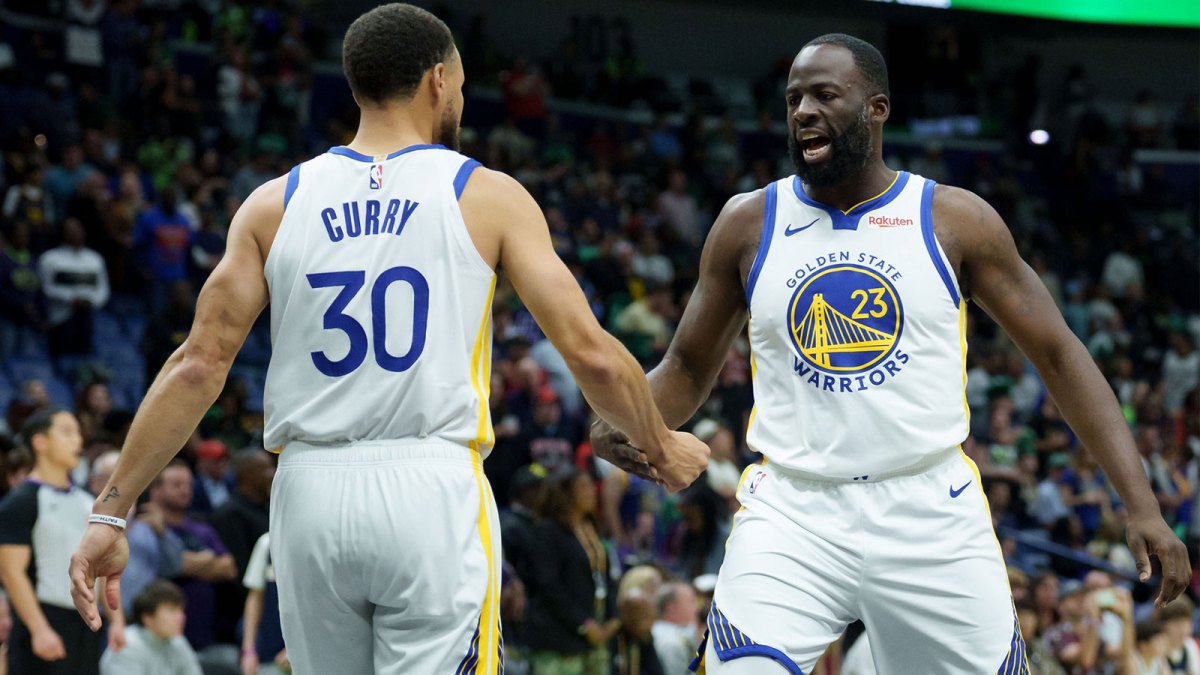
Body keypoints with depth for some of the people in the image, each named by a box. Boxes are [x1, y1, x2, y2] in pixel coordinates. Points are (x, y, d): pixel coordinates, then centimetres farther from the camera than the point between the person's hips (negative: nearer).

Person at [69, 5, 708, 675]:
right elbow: (591, 354, -1)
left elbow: (200, 366, 3)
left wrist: (110, 512, 6)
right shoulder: (488, 197, 2)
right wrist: (663, 451, 17)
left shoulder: (274, 204, 8)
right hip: (433, 493, -3)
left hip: (310, 495, 3)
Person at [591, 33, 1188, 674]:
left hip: (931, 512, 0)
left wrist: (1141, 504, -5)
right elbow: (687, 369, 14)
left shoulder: (957, 221, 2)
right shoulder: (748, 224, 6)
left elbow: (1058, 355, 4)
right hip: (793, 511, 0)